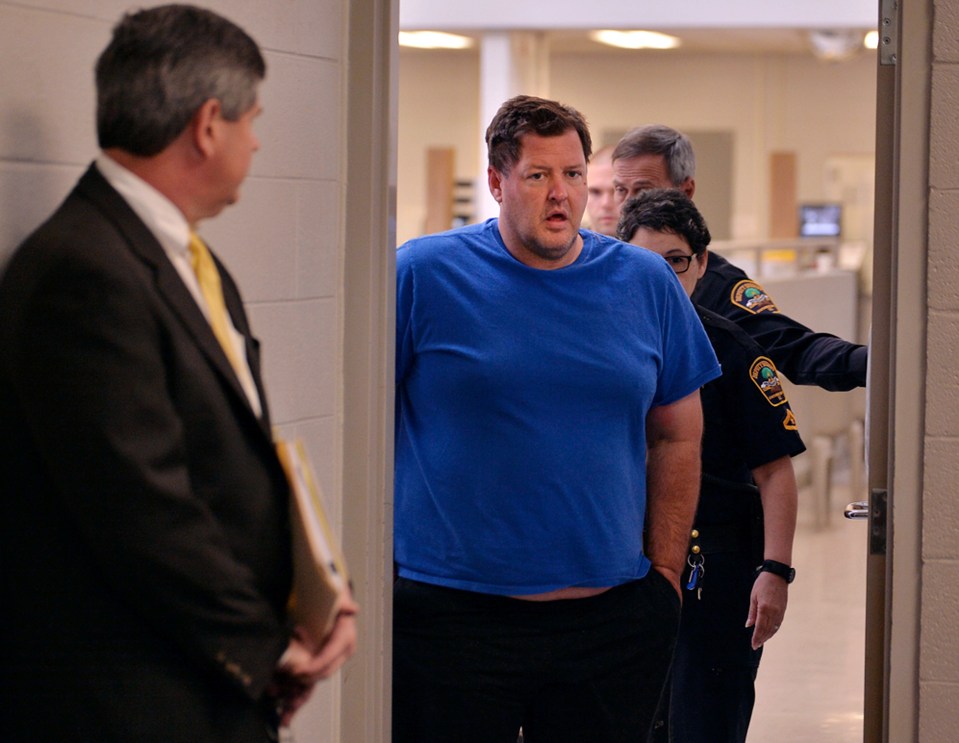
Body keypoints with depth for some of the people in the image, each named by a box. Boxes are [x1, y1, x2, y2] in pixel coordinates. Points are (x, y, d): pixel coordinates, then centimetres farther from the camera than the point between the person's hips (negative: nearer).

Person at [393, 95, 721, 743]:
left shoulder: (647, 283, 7)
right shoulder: (423, 274, -3)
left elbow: (678, 438, 14)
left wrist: (665, 570, 8)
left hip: (614, 617, 3)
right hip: (452, 612, -3)